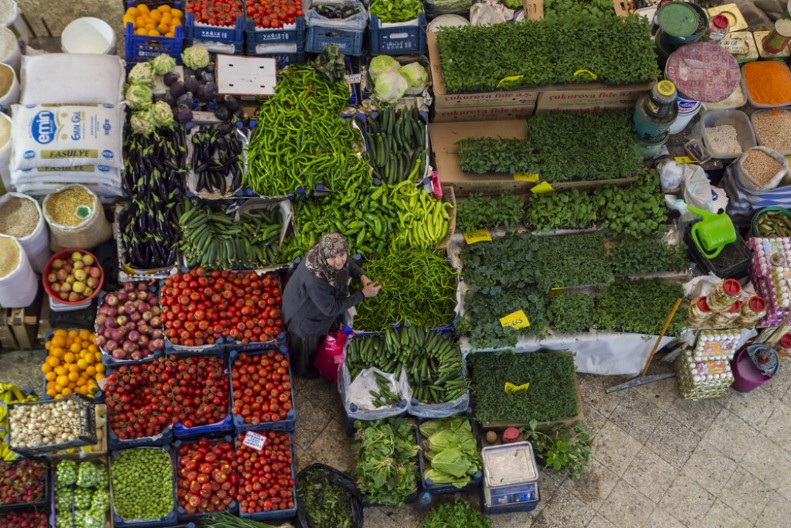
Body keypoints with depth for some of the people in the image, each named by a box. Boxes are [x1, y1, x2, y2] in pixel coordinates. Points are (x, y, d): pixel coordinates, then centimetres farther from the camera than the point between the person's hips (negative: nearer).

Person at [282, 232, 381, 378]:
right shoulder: (315, 280, -46)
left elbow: (348, 263, -1)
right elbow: (331, 309, -33)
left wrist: (363, 277, -21)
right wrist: (363, 294, -33)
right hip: (303, 317, -6)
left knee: (316, 340, 34)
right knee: (306, 346, 25)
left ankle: (311, 361, 64)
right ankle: (302, 370, 56)